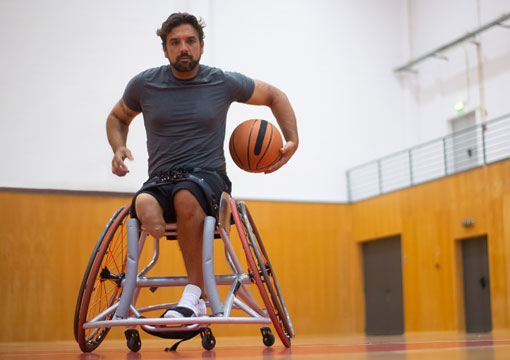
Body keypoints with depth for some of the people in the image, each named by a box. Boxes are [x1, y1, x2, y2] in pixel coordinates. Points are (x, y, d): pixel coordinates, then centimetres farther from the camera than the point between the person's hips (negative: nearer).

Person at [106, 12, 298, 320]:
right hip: (161, 181, 2)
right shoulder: (144, 84, 6)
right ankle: (201, 296, -32)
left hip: (209, 177, -1)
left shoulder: (225, 83, 2)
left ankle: (194, 295, -32)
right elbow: (118, 117, 25)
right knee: (144, 204, -36)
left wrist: (292, 141, 3)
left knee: (186, 195, -39)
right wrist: (118, 148, 4)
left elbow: (275, 96, 17)